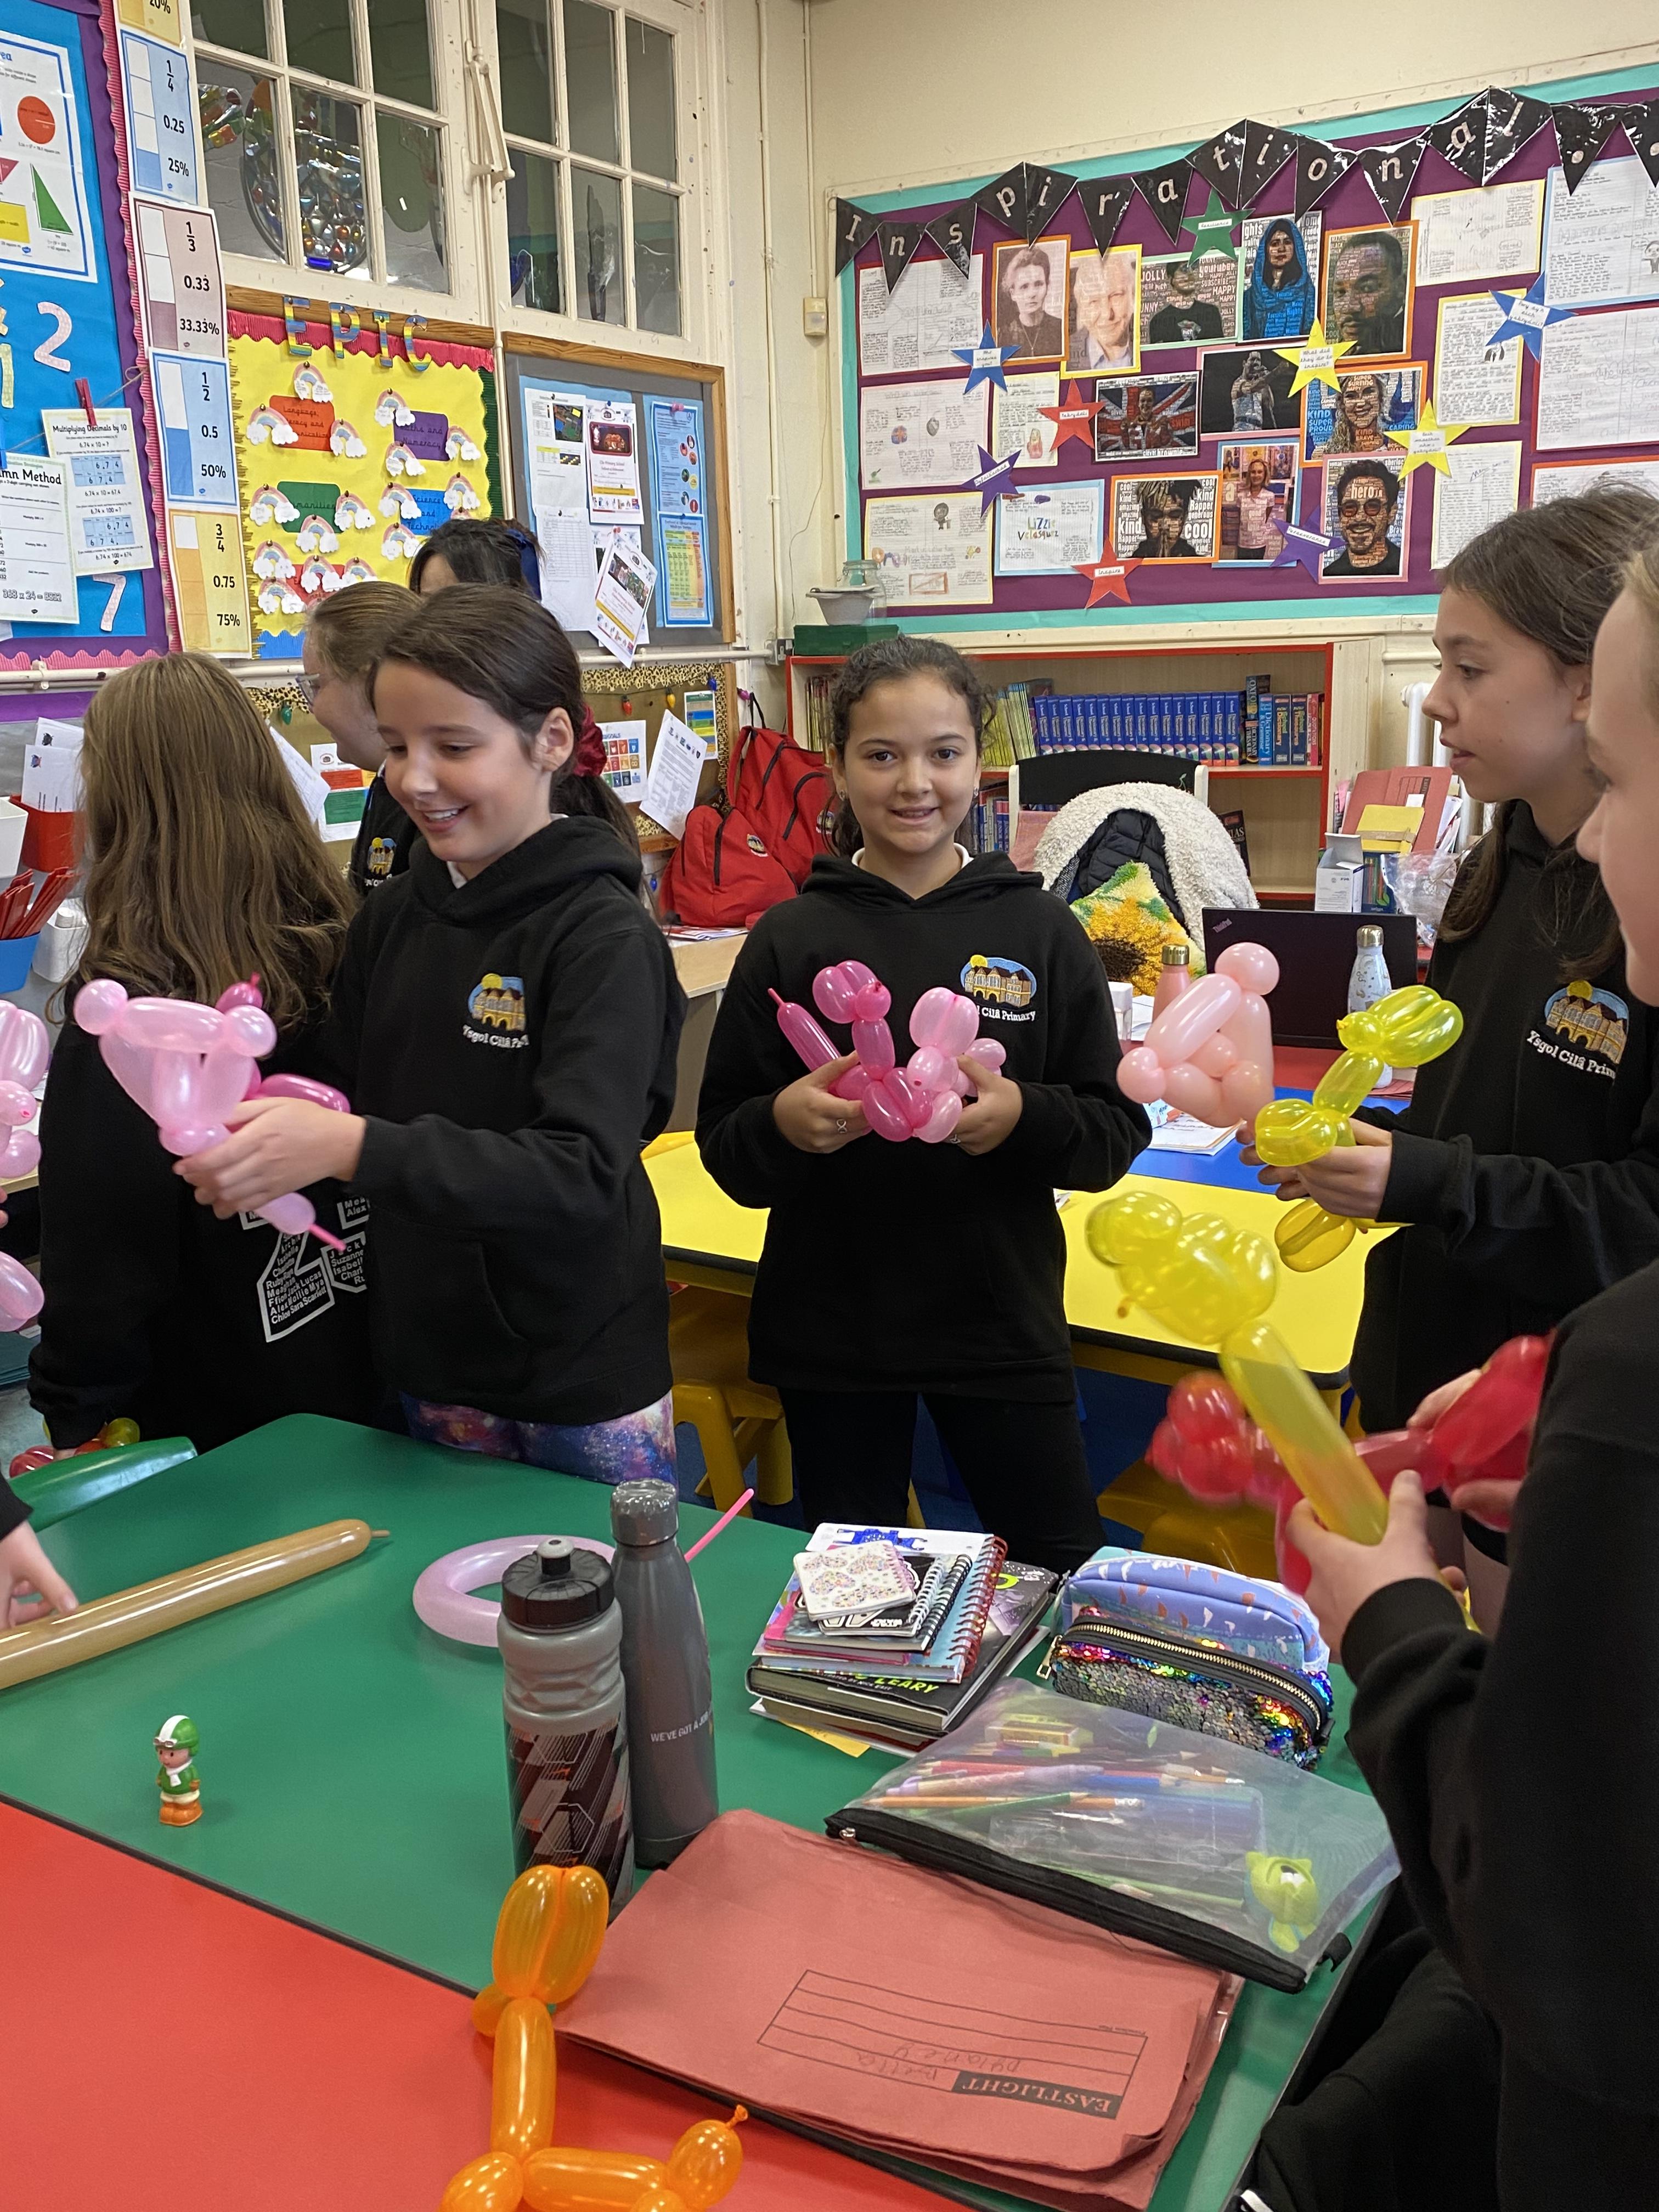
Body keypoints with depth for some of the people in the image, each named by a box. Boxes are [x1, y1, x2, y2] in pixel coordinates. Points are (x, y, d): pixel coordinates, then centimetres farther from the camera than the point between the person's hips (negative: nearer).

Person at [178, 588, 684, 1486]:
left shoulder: (604, 935, -16)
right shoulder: (392, 917, 2)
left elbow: (582, 1171, -26)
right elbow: (340, 1095, 8)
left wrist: (358, 1149, -36)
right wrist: (251, 1140, -13)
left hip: (584, 1384, -5)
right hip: (429, 1364, 5)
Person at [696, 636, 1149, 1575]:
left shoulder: (1040, 930, 0)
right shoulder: (792, 938, -1)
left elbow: (1117, 1132, -1)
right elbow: (725, 1151, 0)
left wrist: (1023, 1117, -20)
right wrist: (784, 1122, -21)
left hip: (1001, 1316, 0)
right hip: (830, 1328, 1)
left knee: (1066, 1573, 10)